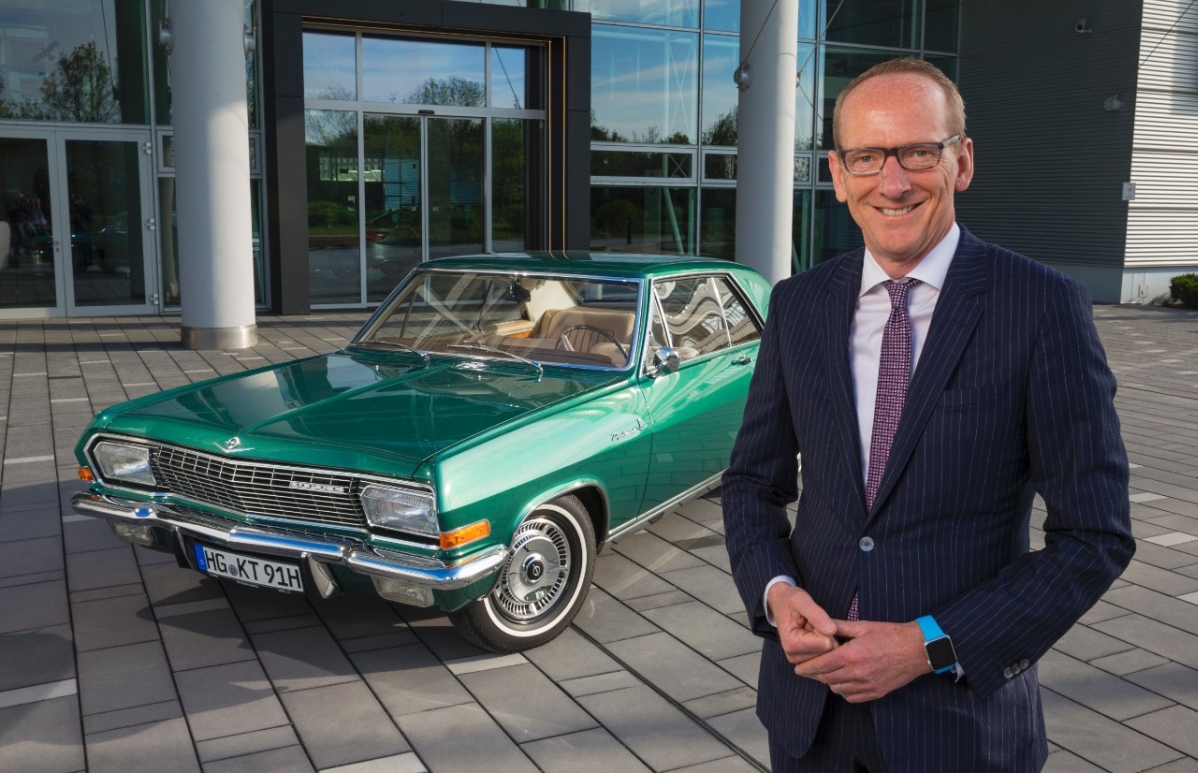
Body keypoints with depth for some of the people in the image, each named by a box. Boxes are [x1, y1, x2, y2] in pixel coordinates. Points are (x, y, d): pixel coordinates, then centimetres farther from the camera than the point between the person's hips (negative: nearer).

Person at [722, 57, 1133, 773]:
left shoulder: (1044, 306, -11)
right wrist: (774, 591, -10)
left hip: (961, 711, -3)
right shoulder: (797, 304, 0)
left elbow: (1096, 535, -10)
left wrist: (932, 646, -16)